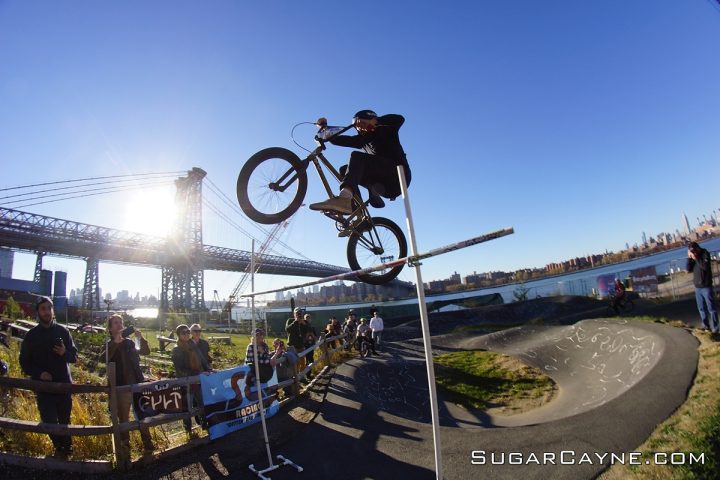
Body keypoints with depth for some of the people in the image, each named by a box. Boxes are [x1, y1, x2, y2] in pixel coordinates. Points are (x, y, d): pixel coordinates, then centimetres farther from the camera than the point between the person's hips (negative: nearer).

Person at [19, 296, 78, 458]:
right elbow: (24, 362, 2)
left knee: (64, 420, 11)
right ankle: (60, 447, 26)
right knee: (49, 421, 0)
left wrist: (65, 353, -21)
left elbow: (74, 356, 2)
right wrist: (39, 373, -16)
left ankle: (66, 447, 32)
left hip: (64, 384, 0)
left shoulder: (62, 331, -2)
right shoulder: (31, 335, -2)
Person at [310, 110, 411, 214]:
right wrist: (324, 128, -2)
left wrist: (374, 121, -19)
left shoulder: (386, 130, 9)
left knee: (356, 157, -25)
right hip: (385, 185, 6)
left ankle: (344, 198, -53)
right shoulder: (363, 140, 21)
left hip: (398, 175, -6)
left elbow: (399, 119, -13)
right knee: (344, 170, 1)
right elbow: (338, 140, 12)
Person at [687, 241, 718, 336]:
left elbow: (705, 266, -23)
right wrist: (689, 258, -12)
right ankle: (705, 325, 26)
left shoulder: (705, 254, -9)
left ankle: (714, 329, 4)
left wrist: (696, 258, -23)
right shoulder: (692, 257, 4)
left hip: (706, 286, -5)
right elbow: (689, 269, -4)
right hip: (697, 287, 5)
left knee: (711, 308, -1)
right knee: (701, 308, 14)